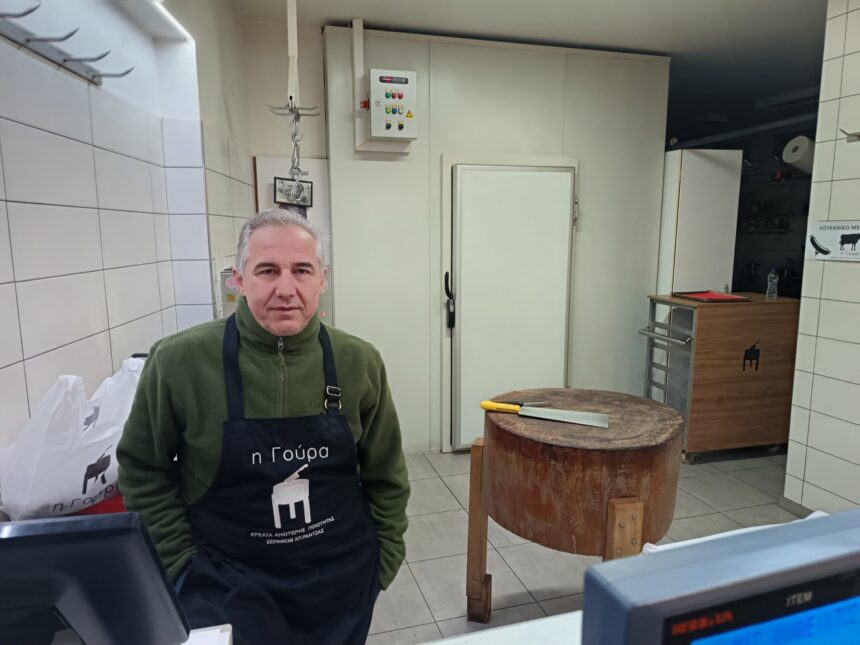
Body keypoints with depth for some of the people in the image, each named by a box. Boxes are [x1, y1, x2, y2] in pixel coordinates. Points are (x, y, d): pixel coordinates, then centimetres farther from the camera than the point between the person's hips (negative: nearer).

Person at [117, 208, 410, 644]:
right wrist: (184, 563, -3)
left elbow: (384, 475, 2)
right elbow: (143, 470, -2)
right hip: (228, 587, -2)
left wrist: (383, 557, 5)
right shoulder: (179, 362, -16)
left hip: (342, 579, 3)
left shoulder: (359, 362, -10)